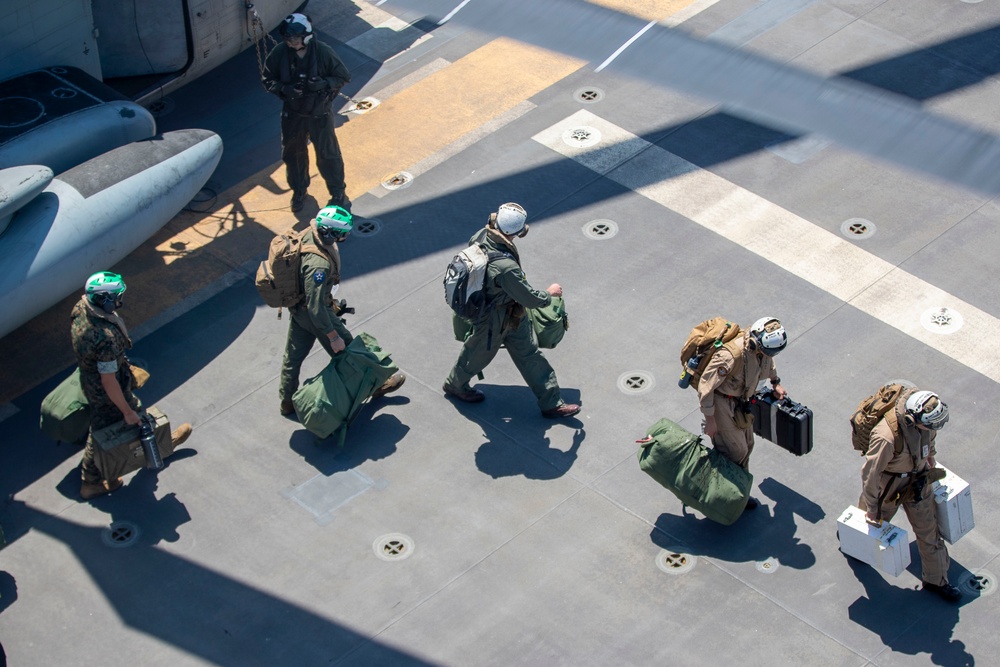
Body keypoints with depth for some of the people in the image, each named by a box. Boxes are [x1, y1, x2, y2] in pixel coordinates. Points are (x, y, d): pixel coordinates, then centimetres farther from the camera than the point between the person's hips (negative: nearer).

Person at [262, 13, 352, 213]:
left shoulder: (323, 52, -21)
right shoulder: (279, 53, -17)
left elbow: (343, 77, -10)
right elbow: (268, 80, -5)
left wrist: (325, 83, -29)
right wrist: (284, 89, -25)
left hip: (320, 114, -2)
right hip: (292, 114, 2)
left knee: (328, 155, 9)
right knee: (293, 154, 18)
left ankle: (338, 192, 31)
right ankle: (299, 190, 43)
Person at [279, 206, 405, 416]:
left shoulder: (311, 233, -15)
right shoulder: (318, 264, -41)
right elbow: (316, 308, -32)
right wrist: (333, 337, -21)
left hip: (298, 305, 8)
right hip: (311, 312, -8)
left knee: (294, 354, 23)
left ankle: (287, 401, 41)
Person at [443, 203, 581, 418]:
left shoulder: (481, 236, -22)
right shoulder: (505, 267, -44)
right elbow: (529, 298, -31)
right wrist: (549, 293, -10)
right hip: (494, 321, -8)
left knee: (530, 354, 17)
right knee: (478, 355, 23)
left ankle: (551, 403, 30)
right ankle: (455, 385, 52)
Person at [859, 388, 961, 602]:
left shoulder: (922, 412, -25)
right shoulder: (887, 437, -43)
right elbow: (870, 473, -29)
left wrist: (930, 455, 20)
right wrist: (871, 507, -17)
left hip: (918, 479, 5)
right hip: (890, 484, -5)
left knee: (929, 528, 15)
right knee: (874, 522, 23)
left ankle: (935, 579, 34)